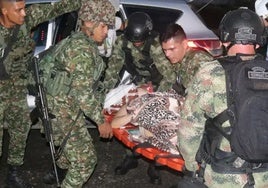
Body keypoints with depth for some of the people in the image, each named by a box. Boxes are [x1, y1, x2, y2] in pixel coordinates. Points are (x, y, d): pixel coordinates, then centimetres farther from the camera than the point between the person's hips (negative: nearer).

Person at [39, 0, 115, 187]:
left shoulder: (78, 41, 9)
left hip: (64, 107, 10)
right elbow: (82, 91, -25)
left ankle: (57, 173, 50)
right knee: (86, 159, -2)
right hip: (63, 111, -10)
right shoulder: (82, 49, -22)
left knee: (76, 148, 29)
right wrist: (101, 121, -19)